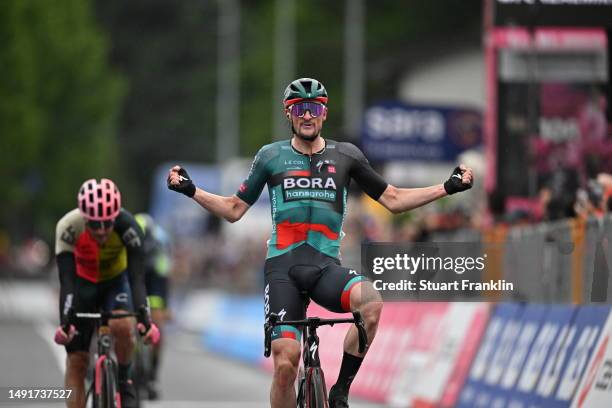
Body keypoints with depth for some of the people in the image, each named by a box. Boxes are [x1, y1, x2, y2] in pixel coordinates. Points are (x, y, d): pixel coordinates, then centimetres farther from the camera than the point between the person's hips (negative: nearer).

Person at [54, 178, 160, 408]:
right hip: (83, 284, 1)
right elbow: (66, 281, -35)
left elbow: (136, 277, -34)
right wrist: (65, 321, -46)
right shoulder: (68, 227, -32)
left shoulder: (127, 226, -32)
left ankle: (124, 381, -4)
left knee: (122, 327, -31)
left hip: (116, 281, -1)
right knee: (77, 360, -5)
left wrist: (144, 317, -46)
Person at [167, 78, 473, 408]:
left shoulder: (346, 156, 9)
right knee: (285, 362, -15)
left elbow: (393, 200, 14)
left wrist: (447, 188, 7)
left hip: (326, 267, 1)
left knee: (371, 301, -32)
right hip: (283, 268, 0)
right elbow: (234, 210, 14)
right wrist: (191, 191, 1)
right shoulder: (271, 157, 8)